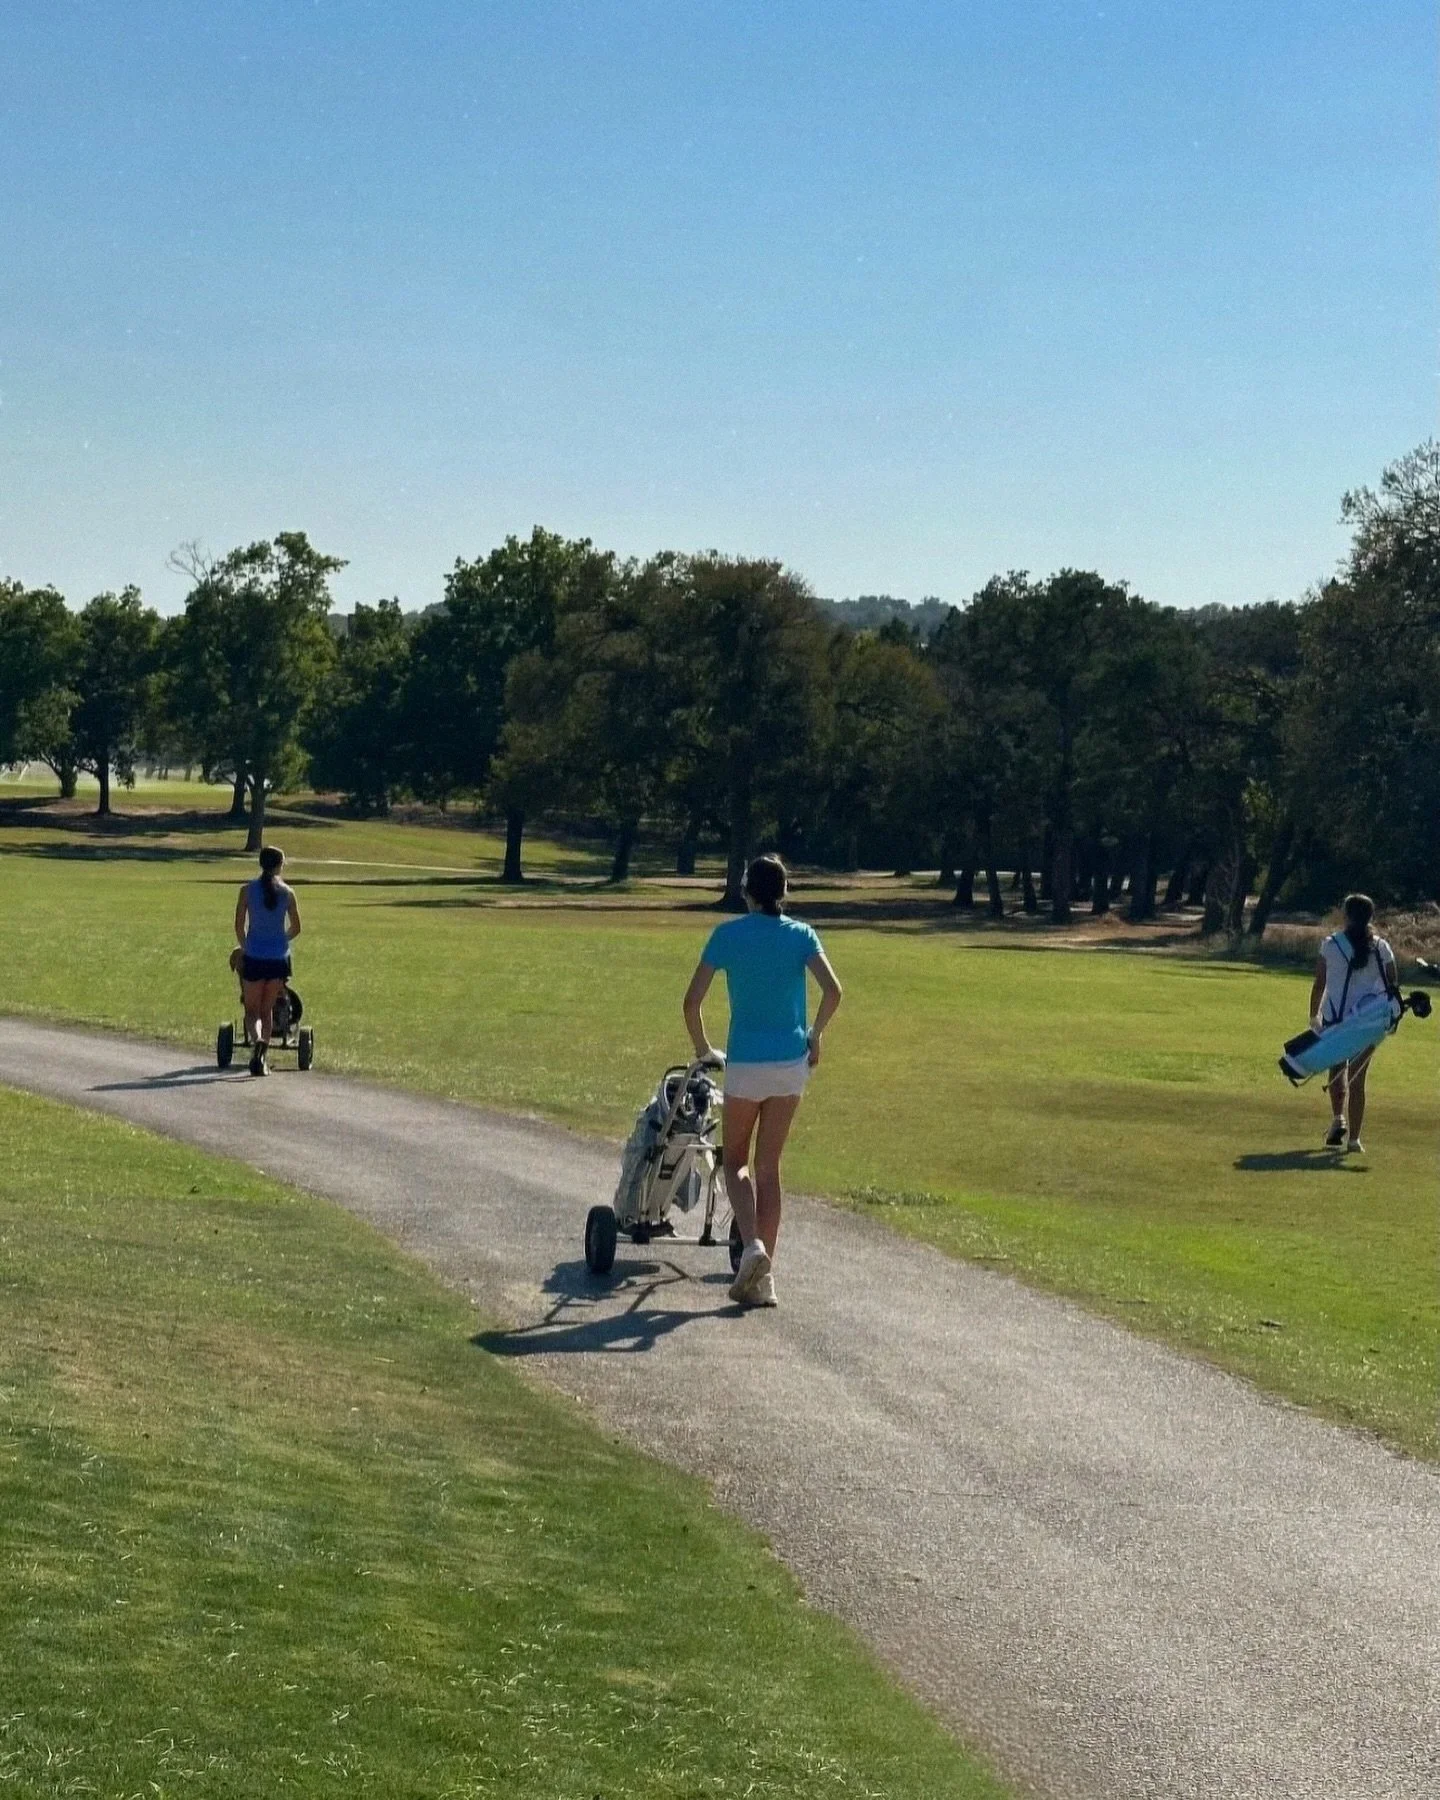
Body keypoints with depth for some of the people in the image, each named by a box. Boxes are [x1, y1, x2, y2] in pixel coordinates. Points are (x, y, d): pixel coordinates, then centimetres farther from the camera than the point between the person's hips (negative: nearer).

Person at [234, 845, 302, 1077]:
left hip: (254, 956, -1)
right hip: (279, 957, 1)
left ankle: (256, 1039, -24)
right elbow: (295, 928, 5)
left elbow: (239, 925, -2)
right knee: (267, 1010, 13)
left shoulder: (248, 890, -4)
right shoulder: (287, 893, -1)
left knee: (252, 1010, 6)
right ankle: (261, 1058, 10)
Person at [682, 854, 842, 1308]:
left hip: (745, 1065, -2)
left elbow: (692, 1002, -7)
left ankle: (752, 1245, -13)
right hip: (791, 1064, 2)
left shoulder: (729, 934, -4)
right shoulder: (800, 935, 1)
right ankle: (763, 1278, 10)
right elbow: (832, 990, -11)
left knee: (736, 1161, 14)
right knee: (769, 1165, 12)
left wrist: (702, 1050, 9)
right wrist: (814, 1036, 5)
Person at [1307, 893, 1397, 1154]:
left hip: (1335, 1017, -1)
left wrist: (1314, 1014, 9)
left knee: (1337, 1068, 18)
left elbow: (1319, 982, -2)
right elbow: (1393, 985, 0)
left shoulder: (1331, 944, -4)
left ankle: (1337, 1119, -2)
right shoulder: (1381, 947, 0)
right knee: (1358, 1078, 6)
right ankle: (1354, 1138, 5)